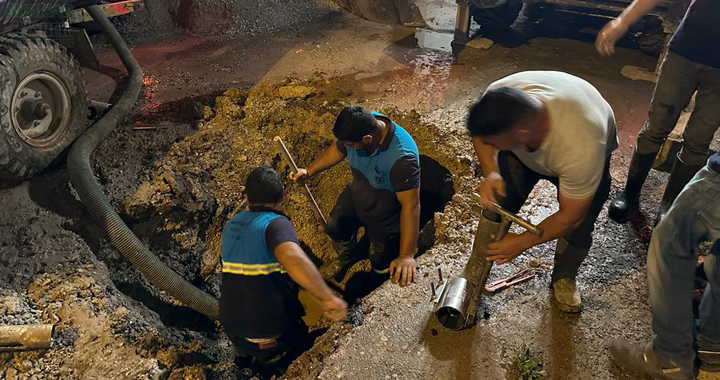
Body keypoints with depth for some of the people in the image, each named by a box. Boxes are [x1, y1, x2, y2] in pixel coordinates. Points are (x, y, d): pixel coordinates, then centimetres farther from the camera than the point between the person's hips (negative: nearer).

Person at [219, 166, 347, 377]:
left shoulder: (231, 225, 3)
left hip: (232, 328, 7)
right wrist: (328, 298, -43)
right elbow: (293, 258, -45)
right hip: (271, 334, -7)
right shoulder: (275, 224, -22)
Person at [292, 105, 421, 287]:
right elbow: (337, 150, -2)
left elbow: (411, 206, -40)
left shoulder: (402, 157, -44)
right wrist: (309, 171, 4)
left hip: (385, 215, -5)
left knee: (379, 261, 11)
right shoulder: (360, 125, -24)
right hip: (356, 194, 6)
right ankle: (349, 256, 51)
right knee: (334, 228, 19)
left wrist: (407, 256, -39)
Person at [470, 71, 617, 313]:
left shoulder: (581, 149, -46)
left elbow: (569, 217, -29)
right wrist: (490, 173, -29)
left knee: (578, 228, -12)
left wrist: (522, 242, -19)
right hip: (524, 149, 3)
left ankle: (564, 276, 22)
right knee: (496, 204, -10)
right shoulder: (498, 97, -37)